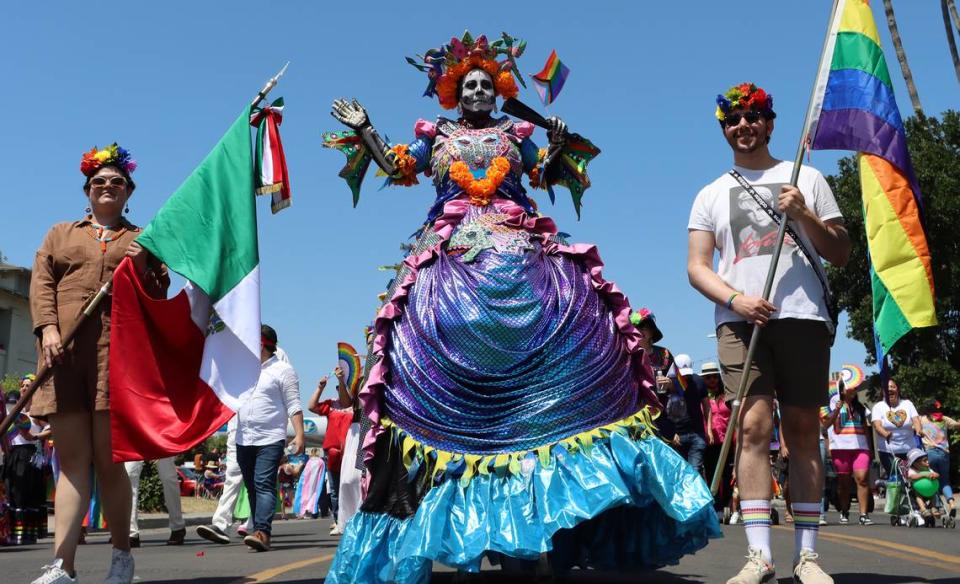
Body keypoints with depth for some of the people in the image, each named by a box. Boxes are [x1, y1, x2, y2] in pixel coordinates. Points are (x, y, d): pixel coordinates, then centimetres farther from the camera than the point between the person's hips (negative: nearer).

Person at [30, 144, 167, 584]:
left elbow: (160, 295, 15)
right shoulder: (60, 234, 24)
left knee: (108, 459, -3)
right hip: (65, 352, 2)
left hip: (118, 352, -1)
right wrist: (48, 328, -7)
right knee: (72, 460, -4)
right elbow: (41, 283, 11)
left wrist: (141, 268, -5)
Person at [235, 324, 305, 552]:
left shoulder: (283, 370, -2)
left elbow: (294, 405, -7)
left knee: (264, 485, -17)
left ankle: (262, 533, -26)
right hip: (244, 439, 7)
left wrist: (299, 434, -15)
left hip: (270, 439, -7)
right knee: (252, 487, 7)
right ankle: (260, 532, 13)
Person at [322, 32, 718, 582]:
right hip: (454, 257, -1)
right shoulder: (436, 136, 21)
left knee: (574, 319, -18)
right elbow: (397, 167, 19)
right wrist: (364, 130, 12)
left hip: (519, 250, 1)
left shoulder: (516, 134, 22)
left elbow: (548, 174, 19)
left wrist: (558, 143, 1)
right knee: (433, 349, -15)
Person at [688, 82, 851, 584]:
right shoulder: (711, 195, 17)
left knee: (803, 429, 0)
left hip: (803, 316, 0)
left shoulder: (806, 179, 15)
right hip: (740, 319, 0)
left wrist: (804, 215, -6)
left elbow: (840, 254, 12)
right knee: (753, 425, -11)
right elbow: (697, 267, 9)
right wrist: (736, 299, -10)